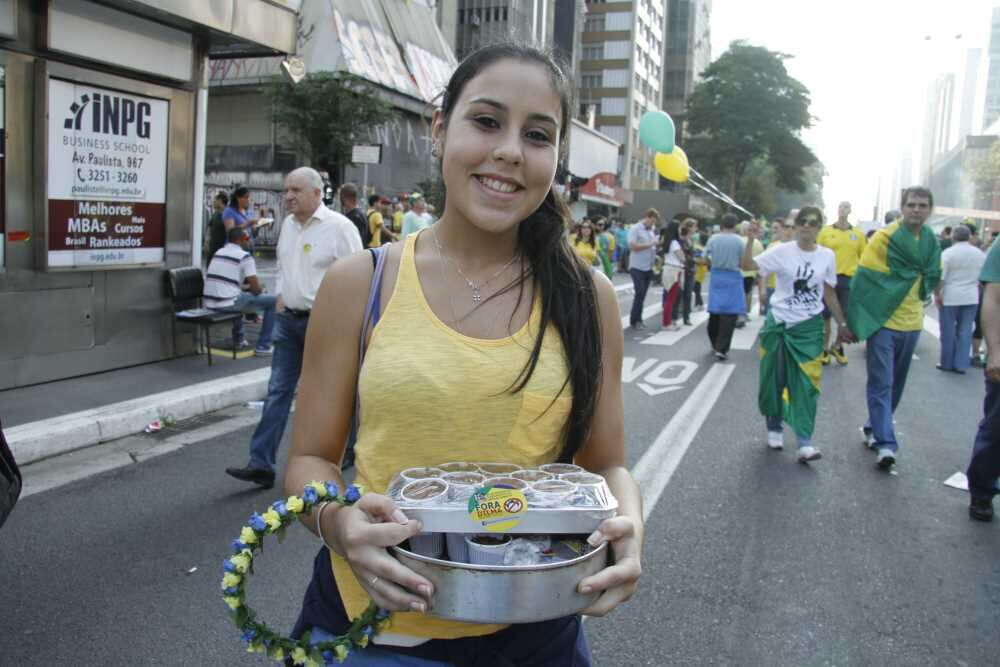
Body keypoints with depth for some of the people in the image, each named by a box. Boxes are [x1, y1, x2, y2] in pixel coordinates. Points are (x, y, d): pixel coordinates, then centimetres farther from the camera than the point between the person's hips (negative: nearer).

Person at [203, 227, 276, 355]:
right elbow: (256, 289, -8)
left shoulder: (218, 253, 16)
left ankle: (238, 339, 42)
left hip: (209, 303, 8)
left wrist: (246, 287, 28)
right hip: (227, 304, -8)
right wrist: (260, 288, 15)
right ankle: (263, 347, 4)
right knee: (272, 301, 3)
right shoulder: (244, 256, -6)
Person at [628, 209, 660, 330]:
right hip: (637, 267, -7)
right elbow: (633, 246, -19)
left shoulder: (651, 230, 12)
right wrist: (650, 244, -17)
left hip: (648, 267, 7)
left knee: (643, 294, 9)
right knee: (640, 293, -9)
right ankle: (634, 320, 1)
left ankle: (638, 319, 17)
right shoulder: (635, 229, -9)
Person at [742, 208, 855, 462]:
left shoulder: (827, 256, 2)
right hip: (779, 323, -1)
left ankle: (805, 442, -4)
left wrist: (842, 323, 12)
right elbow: (748, 265, -16)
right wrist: (750, 240, -29)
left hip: (809, 326, 1)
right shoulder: (781, 251, -6)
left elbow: (829, 293, 11)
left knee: (806, 384, -4)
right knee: (774, 380, 8)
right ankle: (774, 428, 28)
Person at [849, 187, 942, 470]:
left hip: (911, 323, 6)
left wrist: (919, 298, 6)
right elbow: (864, 278, -10)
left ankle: (874, 428, 30)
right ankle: (885, 443, -8)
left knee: (896, 384, 14)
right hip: (883, 322, -6)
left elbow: (932, 277, 20)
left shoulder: (931, 241, 6)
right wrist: (856, 320, -13)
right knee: (881, 384, -6)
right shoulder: (884, 237, -10)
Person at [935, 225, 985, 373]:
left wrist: (937, 294, -5)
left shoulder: (948, 253, -11)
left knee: (948, 331, 6)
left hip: (950, 297, -4)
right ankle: (961, 364, 7)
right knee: (965, 331, 7)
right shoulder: (980, 254, 5)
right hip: (971, 298, 4)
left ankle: (947, 363, 13)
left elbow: (940, 277, -14)